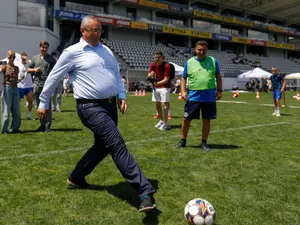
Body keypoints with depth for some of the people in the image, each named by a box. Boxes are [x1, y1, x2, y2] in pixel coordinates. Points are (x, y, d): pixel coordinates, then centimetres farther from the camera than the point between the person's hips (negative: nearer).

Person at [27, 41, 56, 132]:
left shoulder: (51, 59, 4)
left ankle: (48, 126, 2)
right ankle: (42, 124, 19)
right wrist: (34, 69, -1)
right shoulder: (35, 58, 14)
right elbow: (28, 69, 20)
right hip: (37, 84, 4)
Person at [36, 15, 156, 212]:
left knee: (103, 146, 16)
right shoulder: (73, 52, -3)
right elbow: (53, 78, 4)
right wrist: (44, 103, 9)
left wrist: (122, 96, 10)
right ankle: (145, 192, -19)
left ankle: (76, 177, 38)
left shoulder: (106, 51, 15)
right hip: (91, 107, -8)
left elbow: (117, 74, 23)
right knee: (118, 145, -17)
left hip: (110, 105, 8)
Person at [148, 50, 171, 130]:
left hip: (164, 86, -6)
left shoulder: (166, 66, -17)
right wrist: (150, 75, -22)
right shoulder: (152, 64, -1)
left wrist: (157, 83, -34)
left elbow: (166, 79, -20)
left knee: (165, 104, -10)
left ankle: (165, 124, -9)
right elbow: (149, 76, 2)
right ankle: (161, 120, 26)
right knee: (157, 104, 12)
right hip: (156, 87, 6)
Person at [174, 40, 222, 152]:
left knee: (206, 120, 7)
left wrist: (219, 90, 3)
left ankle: (204, 143, 21)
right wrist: (183, 91, -4)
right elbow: (183, 78, 8)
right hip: (193, 96, 0)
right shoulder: (189, 62, 2)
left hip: (209, 97, 0)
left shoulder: (213, 61, 4)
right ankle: (183, 141, 22)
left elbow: (218, 76, 11)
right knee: (186, 119, 4)